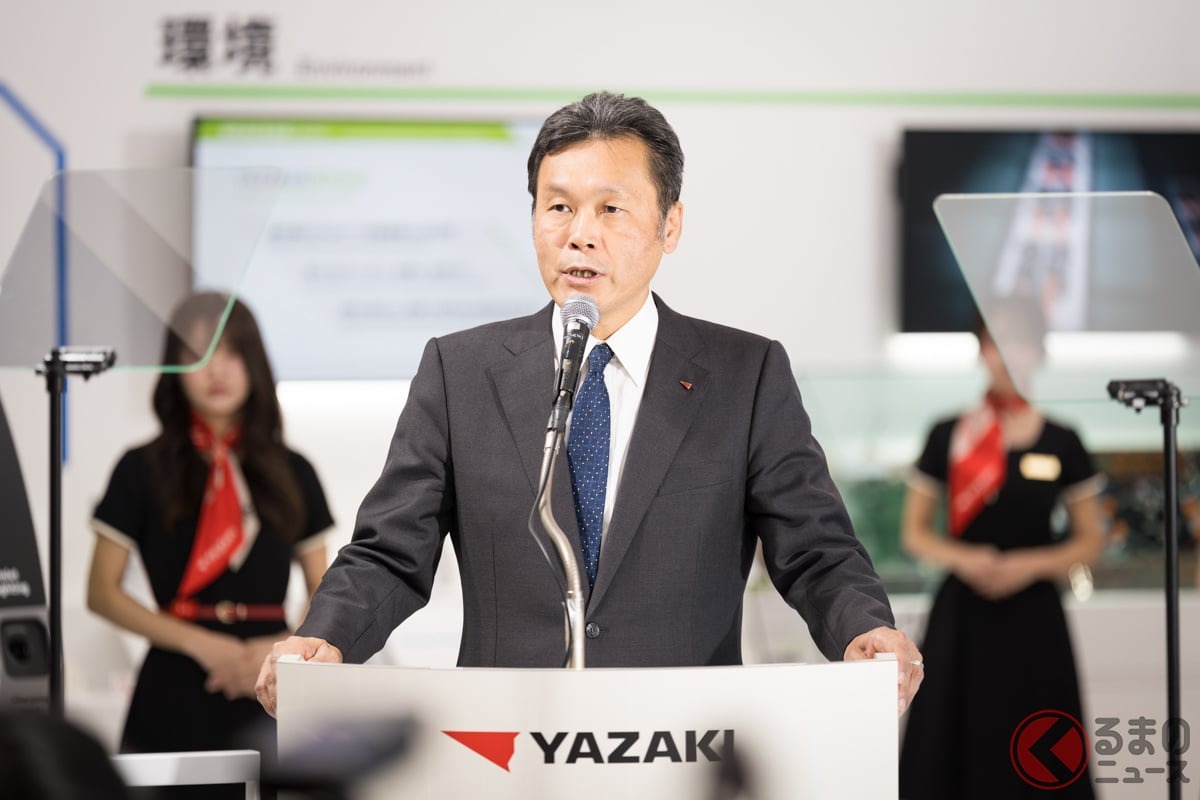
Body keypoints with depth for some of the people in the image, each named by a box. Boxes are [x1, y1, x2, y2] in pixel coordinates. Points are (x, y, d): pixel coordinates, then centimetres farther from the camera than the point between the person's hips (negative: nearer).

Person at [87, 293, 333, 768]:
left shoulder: (292, 474, 11)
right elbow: (102, 593, 1)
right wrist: (198, 642, -11)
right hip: (173, 703, -2)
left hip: (266, 698, 2)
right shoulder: (142, 471, 4)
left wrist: (283, 649, -6)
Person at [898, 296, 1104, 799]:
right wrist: (962, 558, -12)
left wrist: (1031, 565, -10)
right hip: (961, 613, 0)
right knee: (951, 749, -4)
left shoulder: (1060, 444, 4)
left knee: (1036, 759, -4)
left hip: (1033, 617, 0)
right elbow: (914, 533, 8)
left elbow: (1091, 542, 7)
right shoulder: (948, 438, 4)